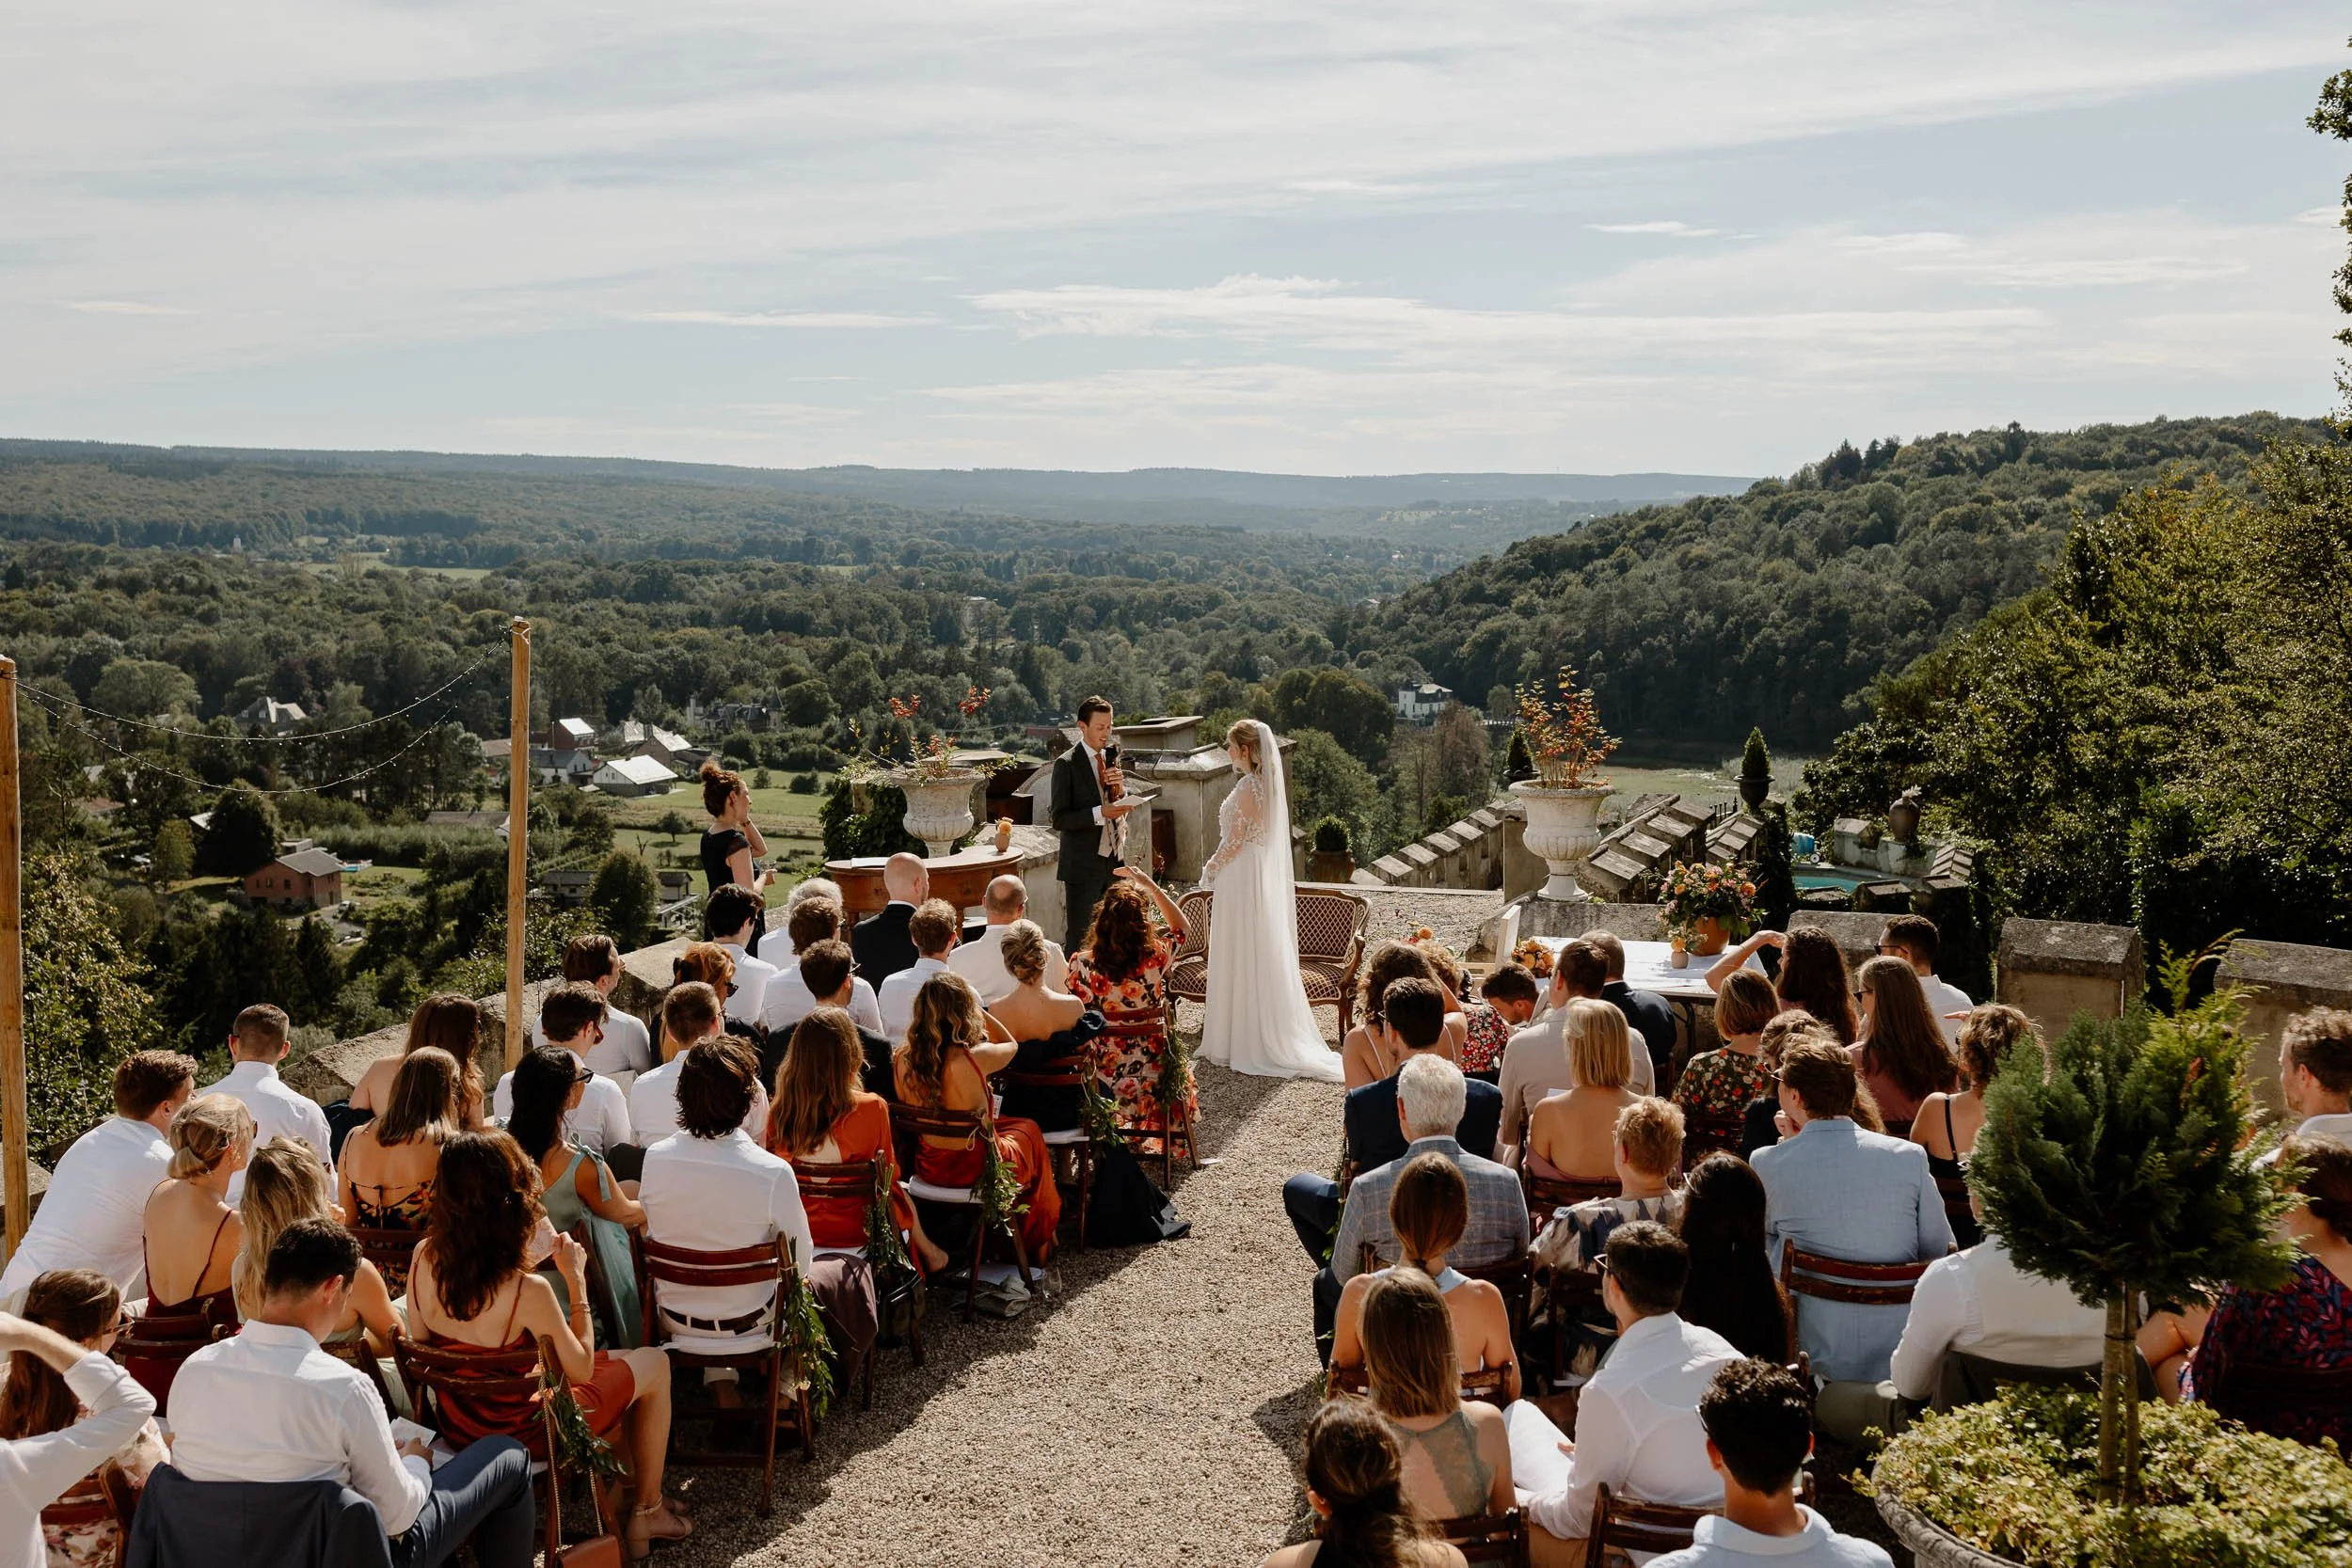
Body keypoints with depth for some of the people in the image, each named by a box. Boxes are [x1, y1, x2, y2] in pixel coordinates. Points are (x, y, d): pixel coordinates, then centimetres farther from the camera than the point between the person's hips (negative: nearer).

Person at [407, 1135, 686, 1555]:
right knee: (655, 1364, 17)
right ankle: (647, 1513, 31)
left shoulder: (423, 1257, -18)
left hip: (457, 1421, 6)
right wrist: (576, 1278, -13)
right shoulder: (528, 1291, -35)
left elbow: (422, 1339, 1)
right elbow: (581, 1369, -18)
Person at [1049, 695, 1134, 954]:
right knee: (1079, 936, -2)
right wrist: (1100, 813, -23)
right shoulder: (1067, 765, -9)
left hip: (1114, 859, 6)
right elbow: (1059, 818, -13)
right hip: (1083, 863, -6)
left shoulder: (1112, 758, 10)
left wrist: (1120, 788, -6)